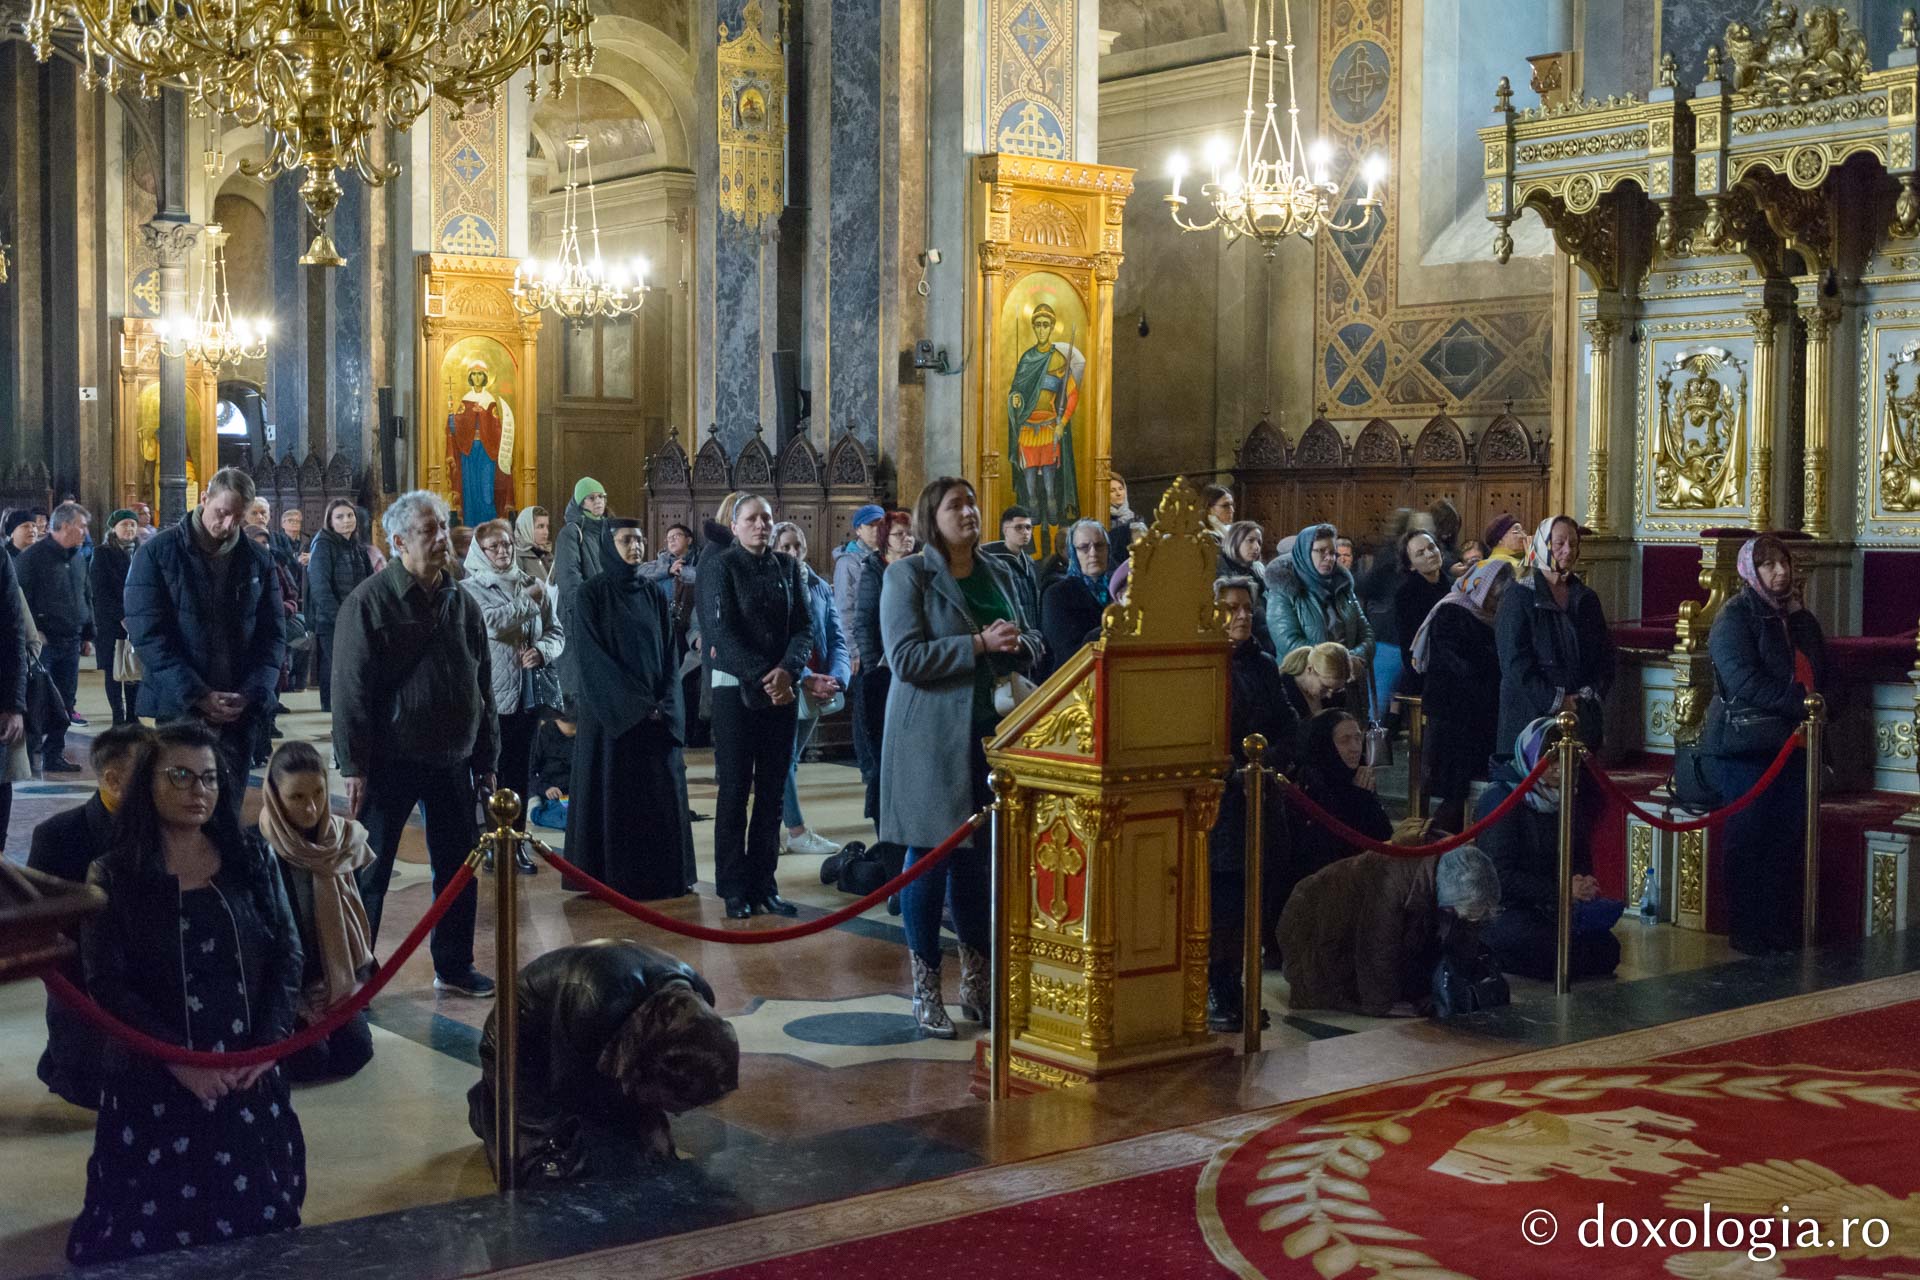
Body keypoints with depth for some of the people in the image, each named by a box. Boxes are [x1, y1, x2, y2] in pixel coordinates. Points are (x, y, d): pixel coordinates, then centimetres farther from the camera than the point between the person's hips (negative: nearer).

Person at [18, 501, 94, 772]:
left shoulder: (77, 560, 15)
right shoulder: (34, 556, -9)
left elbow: (87, 599, 23)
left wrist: (87, 635, 19)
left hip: (70, 643, 7)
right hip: (43, 642, -7)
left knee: (65, 701, 9)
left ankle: (54, 755, 17)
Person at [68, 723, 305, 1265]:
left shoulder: (252, 861, 5)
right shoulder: (114, 876, -4)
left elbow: (287, 954, 3)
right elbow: (107, 983, -10)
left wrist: (268, 1045, -11)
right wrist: (178, 1059, -19)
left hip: (249, 1074, 3)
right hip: (153, 1080, -2)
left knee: (254, 1217, 9)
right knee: (152, 1227, 2)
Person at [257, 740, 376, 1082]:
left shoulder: (345, 839, -4)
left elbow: (359, 913, 7)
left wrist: (362, 975, -1)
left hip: (337, 975, 4)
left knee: (355, 1053, -7)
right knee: (309, 1061, -15)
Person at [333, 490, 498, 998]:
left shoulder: (462, 603, 8)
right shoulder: (369, 602, -8)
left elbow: (482, 685, 14)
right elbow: (350, 688, -11)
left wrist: (486, 758, 12)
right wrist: (354, 765, -15)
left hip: (451, 761, 5)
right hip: (390, 761, -5)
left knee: (458, 868, 10)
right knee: (369, 872, 3)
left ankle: (455, 967, 24)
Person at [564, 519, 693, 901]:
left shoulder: (654, 595, 10)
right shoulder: (590, 593, -4)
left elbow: (669, 654, 8)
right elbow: (590, 656, -11)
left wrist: (665, 705, -7)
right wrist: (634, 702, -16)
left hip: (655, 715, 5)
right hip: (609, 713, -4)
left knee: (662, 795, 3)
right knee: (612, 796, -1)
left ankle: (661, 876, 12)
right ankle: (609, 880, 7)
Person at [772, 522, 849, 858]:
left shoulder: (821, 588, 8)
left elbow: (837, 638, 4)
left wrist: (835, 678, -15)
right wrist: (805, 678, -24)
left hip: (816, 688, 5)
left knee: (790, 758, 11)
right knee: (785, 759, -3)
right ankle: (797, 831, -1)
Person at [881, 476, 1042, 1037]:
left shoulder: (998, 574, 13)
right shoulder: (907, 575, -5)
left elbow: (1030, 646, 18)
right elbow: (906, 658, -14)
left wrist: (1017, 642, -6)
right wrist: (980, 644, -20)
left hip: (990, 734, 5)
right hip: (932, 735, -5)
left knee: (980, 857, 8)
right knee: (930, 857, 0)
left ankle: (975, 984, 20)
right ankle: (926, 991, 9)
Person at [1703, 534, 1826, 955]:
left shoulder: (1802, 618, 15)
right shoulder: (1735, 616, -5)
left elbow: (1821, 675, 20)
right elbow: (1741, 679, -16)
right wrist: (1799, 702, -19)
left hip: (1794, 745, 6)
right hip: (1745, 747, -6)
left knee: (1788, 840, 6)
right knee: (1750, 841, -1)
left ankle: (1783, 929, 13)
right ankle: (1747, 933, 6)